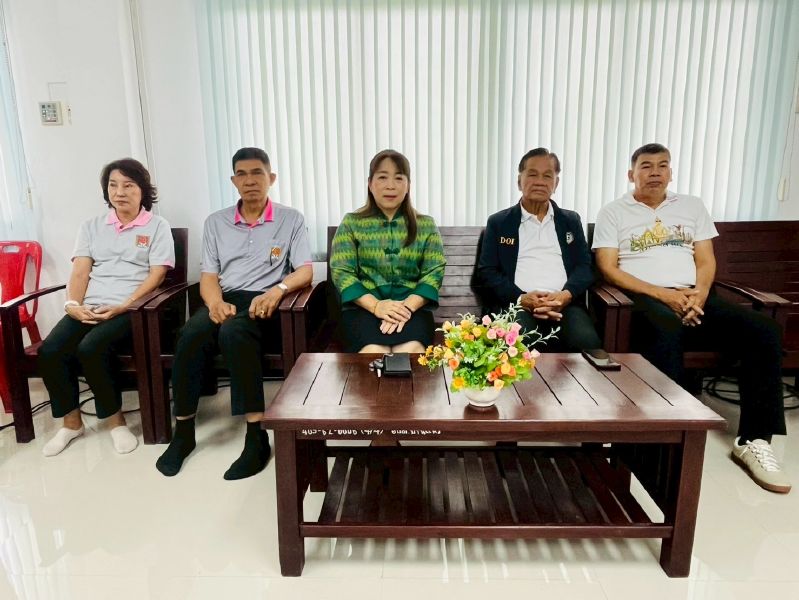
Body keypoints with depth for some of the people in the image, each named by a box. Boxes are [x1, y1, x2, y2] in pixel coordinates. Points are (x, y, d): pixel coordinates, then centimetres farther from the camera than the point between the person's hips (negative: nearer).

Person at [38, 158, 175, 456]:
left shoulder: (157, 226, 5)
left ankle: (116, 420, -12)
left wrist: (122, 307, -16)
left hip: (132, 309, -4)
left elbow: (156, 275, -4)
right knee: (50, 351, -21)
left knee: (91, 348, -31)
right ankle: (71, 422, -1)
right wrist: (73, 304, -10)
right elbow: (80, 272, 10)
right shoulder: (91, 227, 18)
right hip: (88, 308, 5)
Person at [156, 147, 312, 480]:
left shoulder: (291, 219, 7)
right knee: (191, 334, -30)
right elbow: (208, 276, 10)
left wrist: (278, 289, -24)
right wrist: (216, 302, -13)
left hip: (265, 303, -3)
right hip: (225, 300, 3)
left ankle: (256, 435, -32)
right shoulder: (216, 222, 16)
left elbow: (305, 271, -3)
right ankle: (183, 431, -16)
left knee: (234, 332, -36)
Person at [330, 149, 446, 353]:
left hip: (413, 307, 1)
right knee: (374, 353, -32)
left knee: (411, 352, -32)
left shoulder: (426, 225, 13)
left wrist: (407, 306, -17)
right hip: (364, 307, 0)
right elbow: (341, 271, 0)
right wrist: (376, 306, -17)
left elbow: (434, 272, 2)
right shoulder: (351, 223, 10)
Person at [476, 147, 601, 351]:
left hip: (564, 304, 3)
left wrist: (566, 295, -11)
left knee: (587, 341, -29)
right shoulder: (499, 222, 14)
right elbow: (487, 272, 6)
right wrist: (521, 298, -13)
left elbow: (584, 266, 12)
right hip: (516, 304, -2)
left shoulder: (571, 220, 22)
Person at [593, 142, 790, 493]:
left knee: (764, 332, -19)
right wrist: (663, 294, -14)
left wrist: (699, 294, -9)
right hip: (647, 299, -4)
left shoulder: (692, 206, 22)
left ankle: (752, 440, -13)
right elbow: (608, 268, -3)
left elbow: (706, 260, 14)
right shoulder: (613, 213, 8)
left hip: (694, 297, 5)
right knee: (666, 335, -39)